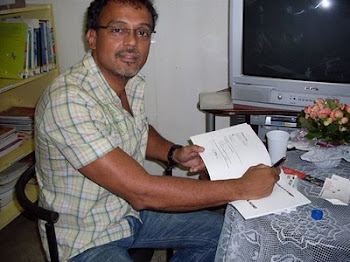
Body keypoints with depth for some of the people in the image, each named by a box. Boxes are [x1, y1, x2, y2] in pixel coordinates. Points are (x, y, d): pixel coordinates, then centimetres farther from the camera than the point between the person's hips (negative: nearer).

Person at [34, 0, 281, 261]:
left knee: (218, 231, 9)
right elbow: (141, 192, -32)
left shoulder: (133, 83, -3)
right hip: (84, 241, -7)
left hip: (130, 211, 8)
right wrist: (242, 188, -26)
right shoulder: (68, 100, -29)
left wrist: (175, 154, -4)